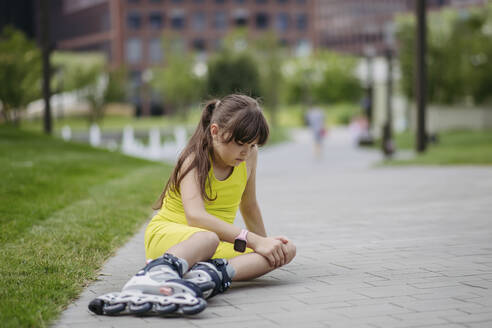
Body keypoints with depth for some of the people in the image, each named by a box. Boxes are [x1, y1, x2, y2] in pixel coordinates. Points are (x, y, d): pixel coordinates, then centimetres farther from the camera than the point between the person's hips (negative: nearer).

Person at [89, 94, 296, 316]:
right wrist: (253, 240, -35)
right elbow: (195, 216, -32)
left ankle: (211, 274, -46)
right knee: (207, 238, -41)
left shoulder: (249, 155, 2)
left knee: (286, 251, -20)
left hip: (220, 243, 6)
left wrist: (264, 243, 27)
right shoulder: (195, 160, -16)